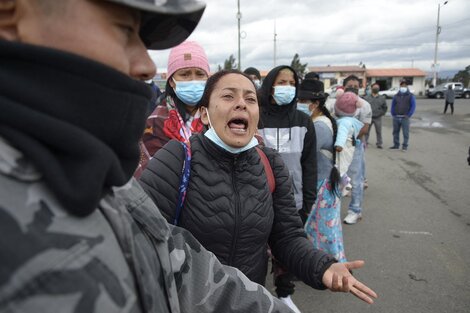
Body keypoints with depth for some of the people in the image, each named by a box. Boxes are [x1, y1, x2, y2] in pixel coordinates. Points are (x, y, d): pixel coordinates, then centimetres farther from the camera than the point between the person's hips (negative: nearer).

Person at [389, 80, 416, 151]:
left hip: (405, 118, -4)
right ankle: (396, 145, 17)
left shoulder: (410, 96, 3)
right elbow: (392, 106, 15)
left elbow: (413, 106, -2)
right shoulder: (396, 96, 13)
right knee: (395, 132, 8)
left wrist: (408, 115, -10)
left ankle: (405, 146, 2)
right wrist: (393, 114, 3)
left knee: (405, 132, -4)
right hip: (396, 117, 4)